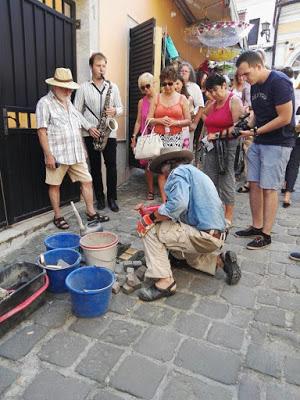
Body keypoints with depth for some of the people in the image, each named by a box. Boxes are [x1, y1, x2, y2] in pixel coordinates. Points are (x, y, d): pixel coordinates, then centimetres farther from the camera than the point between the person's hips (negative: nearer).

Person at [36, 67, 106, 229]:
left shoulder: (69, 102, 17)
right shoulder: (45, 103, -6)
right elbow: (42, 131, -12)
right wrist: (48, 155, -16)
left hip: (76, 154, 7)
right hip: (57, 154, -6)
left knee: (87, 181, 5)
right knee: (55, 185, 5)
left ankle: (91, 212, 17)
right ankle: (58, 216, 19)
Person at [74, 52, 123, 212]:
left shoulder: (113, 87, 9)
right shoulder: (83, 88, 2)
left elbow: (121, 108, 12)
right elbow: (76, 112, 0)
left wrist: (114, 111, -10)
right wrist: (88, 127, -9)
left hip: (109, 133, 1)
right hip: (90, 134, -1)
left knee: (111, 166, 0)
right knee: (95, 166, 6)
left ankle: (112, 198, 12)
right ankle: (100, 197, 19)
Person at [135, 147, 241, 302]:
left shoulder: (179, 172, -8)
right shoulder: (195, 172, 22)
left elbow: (178, 204, -27)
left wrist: (151, 217, -16)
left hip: (205, 236, -10)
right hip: (217, 235, 10)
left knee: (150, 230, -8)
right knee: (179, 252, 33)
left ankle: (165, 282, -10)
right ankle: (221, 260, 16)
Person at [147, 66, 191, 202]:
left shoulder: (182, 98, 7)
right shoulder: (156, 98, 10)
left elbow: (188, 121, 5)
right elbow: (149, 119, 7)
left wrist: (175, 122, -12)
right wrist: (160, 120, -12)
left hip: (175, 137, -1)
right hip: (159, 137, 1)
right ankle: (164, 200, 6)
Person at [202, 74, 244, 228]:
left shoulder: (234, 101, -6)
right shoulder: (213, 103, 15)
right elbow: (204, 114, 36)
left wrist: (217, 135, -14)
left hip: (228, 145, -7)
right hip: (212, 146, 8)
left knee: (226, 180, -4)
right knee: (210, 179, 8)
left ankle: (228, 217, 6)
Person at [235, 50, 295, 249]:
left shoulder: (279, 82, -14)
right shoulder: (255, 86, 11)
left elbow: (285, 118, -18)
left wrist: (255, 131, -16)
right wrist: (245, 127, 1)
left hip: (278, 143, -8)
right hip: (258, 143, 8)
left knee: (269, 188, -5)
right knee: (254, 184, 7)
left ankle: (266, 234, 5)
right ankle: (256, 226, 20)